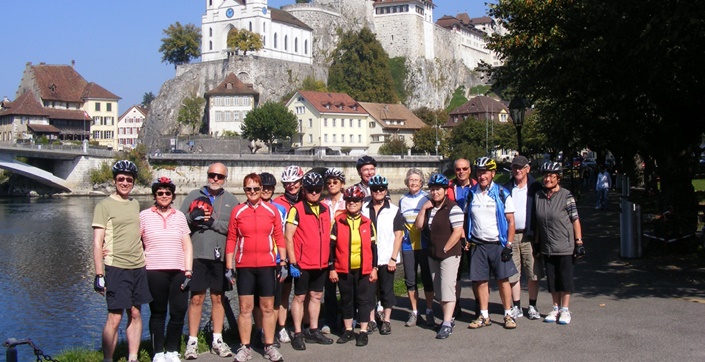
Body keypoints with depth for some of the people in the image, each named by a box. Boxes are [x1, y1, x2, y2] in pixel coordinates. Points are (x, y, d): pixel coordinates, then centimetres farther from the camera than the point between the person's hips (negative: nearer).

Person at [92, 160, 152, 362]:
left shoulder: (135, 204, 14)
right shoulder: (104, 205, -4)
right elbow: (97, 243, -8)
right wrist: (99, 275, -13)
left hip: (138, 267, 6)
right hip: (116, 269, -6)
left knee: (135, 314, 8)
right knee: (115, 317, -6)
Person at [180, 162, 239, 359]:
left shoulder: (231, 200, 7)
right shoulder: (194, 196, 7)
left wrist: (213, 222, -14)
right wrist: (192, 217, -17)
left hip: (220, 256, 1)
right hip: (197, 255, -1)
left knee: (218, 298, 10)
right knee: (196, 298, 1)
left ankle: (217, 340, 19)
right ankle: (192, 341, 9)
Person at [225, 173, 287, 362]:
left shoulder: (272, 210, 3)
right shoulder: (237, 211, 3)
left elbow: (279, 237, 5)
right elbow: (231, 240, 3)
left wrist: (283, 262, 1)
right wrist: (229, 267, 1)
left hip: (267, 265, 0)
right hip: (244, 266, 0)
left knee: (268, 307, 7)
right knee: (245, 308, 3)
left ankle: (270, 346, 16)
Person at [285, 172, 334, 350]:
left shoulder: (325, 209, 9)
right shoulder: (296, 209, -9)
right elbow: (288, 237, -11)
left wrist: (330, 259, 14)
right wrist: (292, 262, -15)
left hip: (321, 263, 6)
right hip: (303, 263, -6)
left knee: (316, 296, 13)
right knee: (299, 297, 3)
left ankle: (313, 331, 25)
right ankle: (298, 334, 10)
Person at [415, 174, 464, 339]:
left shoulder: (452, 208, -13)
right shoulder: (429, 207, 10)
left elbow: (458, 232, -19)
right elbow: (419, 226, 6)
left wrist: (445, 249, -15)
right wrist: (423, 209, -6)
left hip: (449, 254, -8)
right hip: (433, 255, 8)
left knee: (447, 288, -9)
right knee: (439, 290, 12)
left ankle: (447, 324, -8)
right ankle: (448, 318, 21)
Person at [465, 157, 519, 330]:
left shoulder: (502, 194, -2)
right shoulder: (471, 194, 6)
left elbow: (511, 221, -2)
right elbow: (466, 219, 13)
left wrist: (509, 246, -8)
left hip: (498, 244, -2)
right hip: (478, 245, 3)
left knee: (503, 279, 0)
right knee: (480, 281, 4)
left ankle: (508, 314, 10)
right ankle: (484, 316, 14)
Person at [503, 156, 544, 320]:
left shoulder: (535, 188, 4)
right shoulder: (506, 188, 11)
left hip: (529, 235, -2)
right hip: (511, 236, 2)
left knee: (533, 274, 1)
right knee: (512, 274, 4)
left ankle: (532, 307, 13)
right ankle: (517, 307, 14)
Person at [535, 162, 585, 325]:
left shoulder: (566, 196, -9)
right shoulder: (538, 196, 4)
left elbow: (575, 220, -9)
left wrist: (579, 242, -11)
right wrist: (536, 242, 11)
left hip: (565, 247, -4)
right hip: (547, 248, 4)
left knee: (565, 278, 3)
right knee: (552, 279, 11)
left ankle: (565, 310, 15)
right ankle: (556, 308, 23)